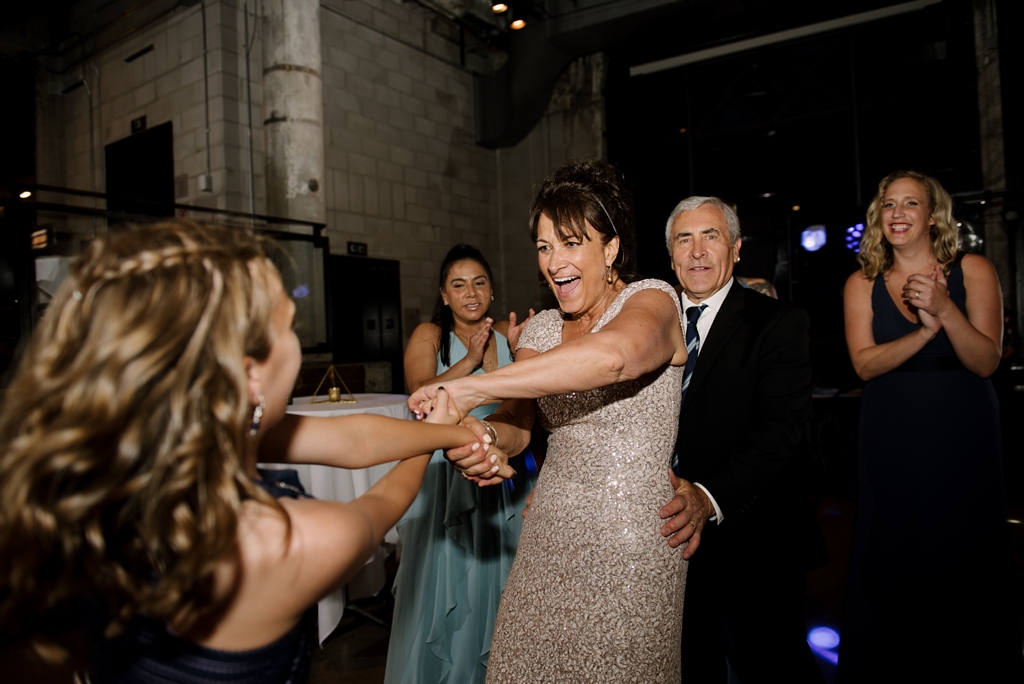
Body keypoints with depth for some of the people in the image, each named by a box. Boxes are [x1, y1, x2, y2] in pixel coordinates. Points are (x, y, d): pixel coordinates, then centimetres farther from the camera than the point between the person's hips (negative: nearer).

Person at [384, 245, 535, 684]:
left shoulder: (506, 335, 4)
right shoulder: (429, 335, -4)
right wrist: (470, 360, -23)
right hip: (445, 477, -3)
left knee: (495, 579, 14)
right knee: (444, 580, 6)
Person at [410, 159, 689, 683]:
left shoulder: (651, 299, -10)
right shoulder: (541, 328, 9)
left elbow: (613, 354, -34)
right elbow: (517, 422, -1)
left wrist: (469, 389, -33)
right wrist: (485, 436, -27)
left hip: (632, 541, -5)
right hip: (549, 536, 5)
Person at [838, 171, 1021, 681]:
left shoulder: (972, 271, -2)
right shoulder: (862, 284, 1)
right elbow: (865, 364, -10)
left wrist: (945, 310, -24)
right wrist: (925, 331, -23)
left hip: (962, 435, 0)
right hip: (890, 442, 1)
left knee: (965, 561, 9)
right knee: (889, 565, 8)